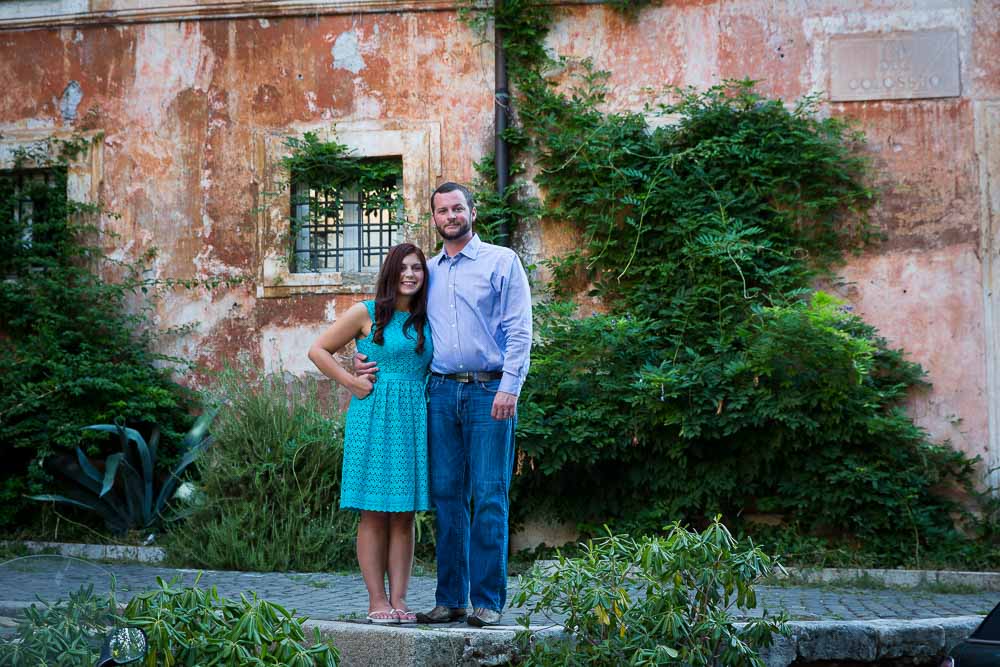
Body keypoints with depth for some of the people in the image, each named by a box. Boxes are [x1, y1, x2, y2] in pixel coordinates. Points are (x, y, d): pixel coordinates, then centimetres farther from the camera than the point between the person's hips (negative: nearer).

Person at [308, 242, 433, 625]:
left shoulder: (426, 320, 12)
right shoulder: (367, 313, 0)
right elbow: (318, 350, 3)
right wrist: (351, 382, -5)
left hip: (413, 419, 4)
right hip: (374, 418, -4)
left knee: (404, 515, 4)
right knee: (374, 513, -2)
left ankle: (399, 599, 8)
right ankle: (377, 601, 2)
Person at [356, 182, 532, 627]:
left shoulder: (502, 261, 4)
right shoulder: (427, 272, 17)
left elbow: (519, 331, -3)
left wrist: (510, 387, -13)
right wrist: (365, 358, 9)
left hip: (489, 392, -4)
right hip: (441, 393, 4)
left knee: (489, 496, -5)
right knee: (446, 497, 5)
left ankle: (489, 600, 0)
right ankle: (450, 599, 11)